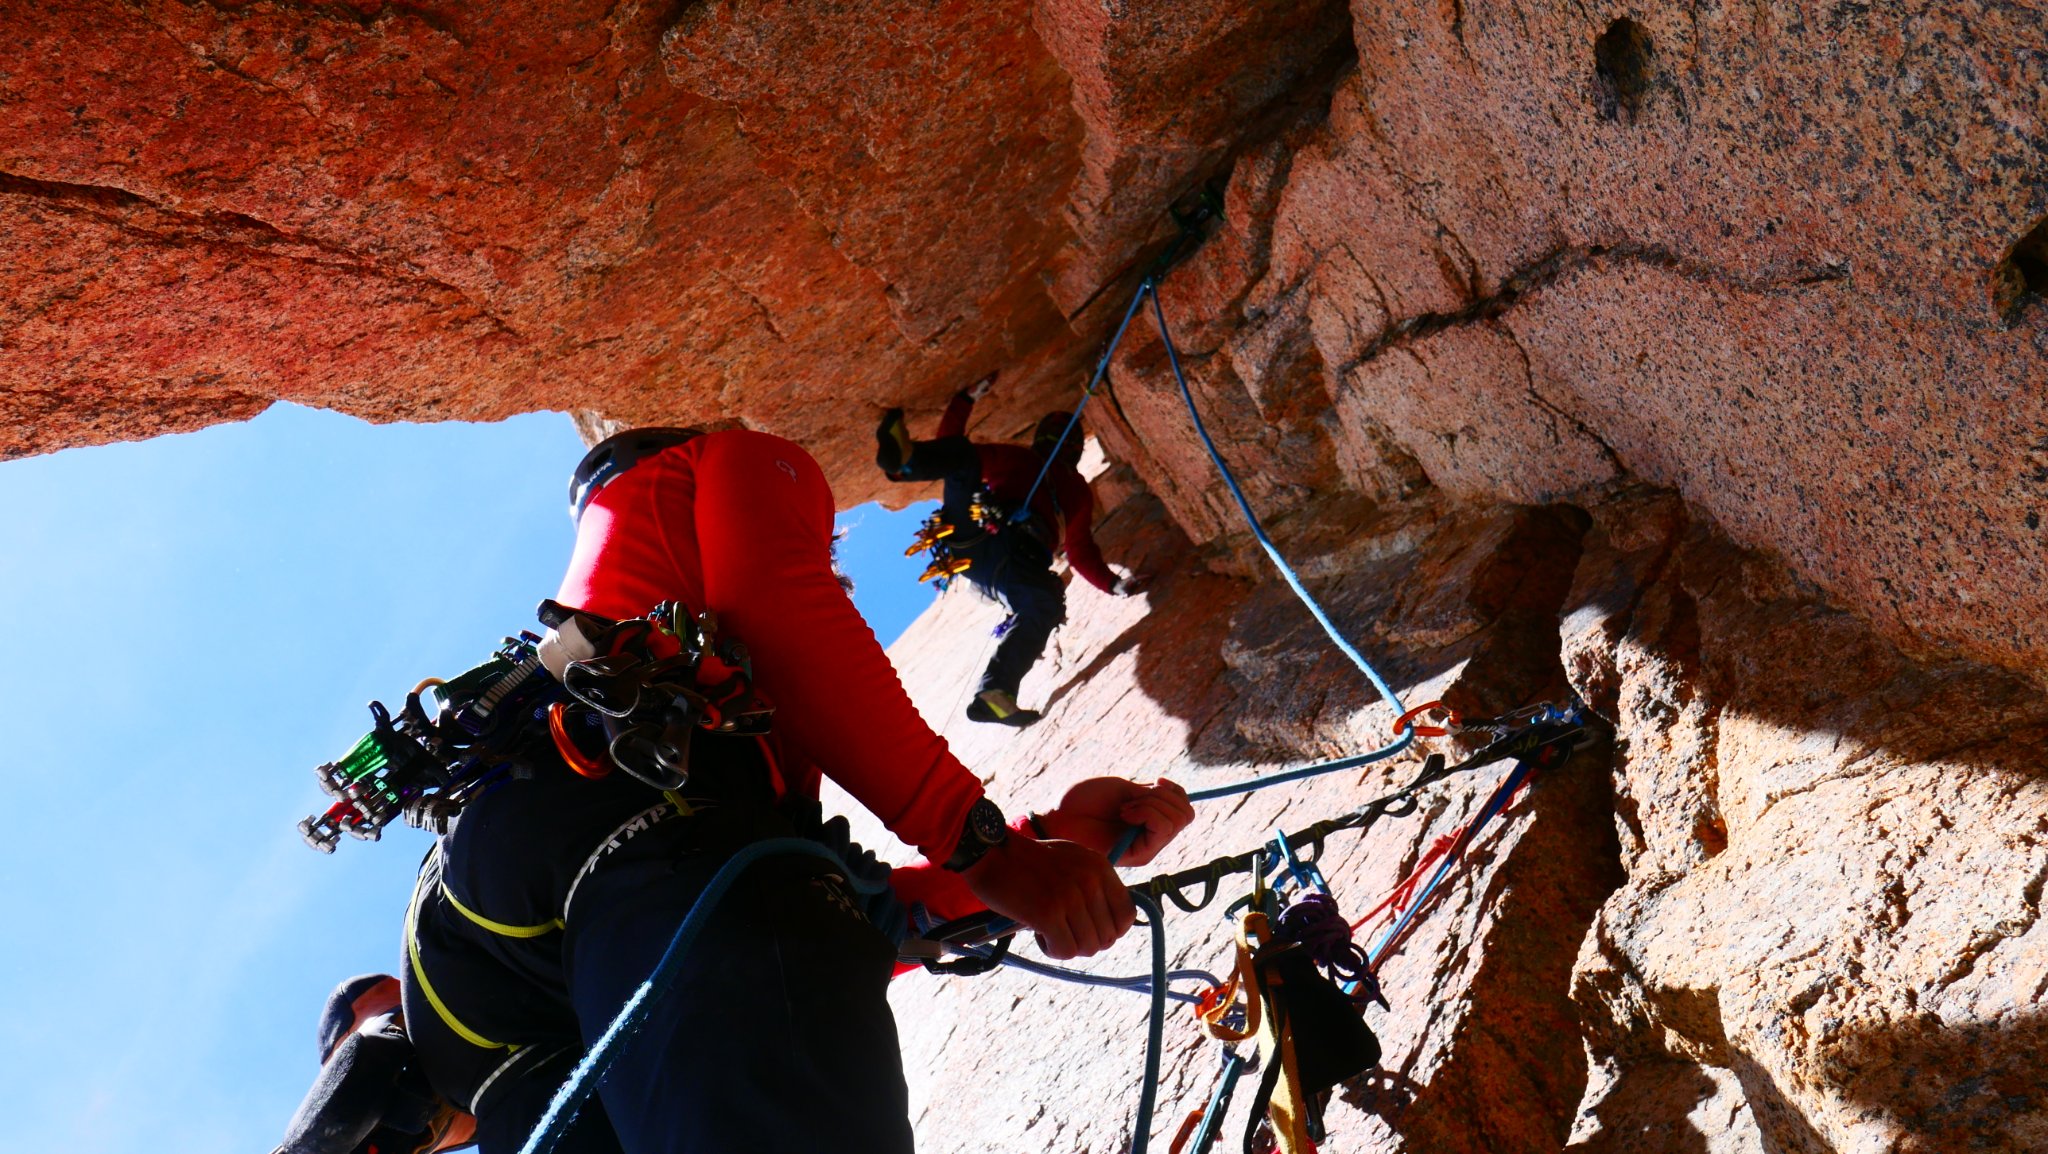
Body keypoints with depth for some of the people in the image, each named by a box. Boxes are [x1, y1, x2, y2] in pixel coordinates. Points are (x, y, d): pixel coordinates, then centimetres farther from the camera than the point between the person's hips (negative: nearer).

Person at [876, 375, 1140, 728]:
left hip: (1023, 558, 0)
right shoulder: (1015, 458, 34)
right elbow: (951, 444, 27)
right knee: (960, 455, -22)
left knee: (1046, 603, -34)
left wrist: (1112, 584, 13)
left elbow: (1081, 553, 30)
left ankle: (992, 694, -46)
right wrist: (967, 399, 16)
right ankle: (904, 459, -57)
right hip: (971, 535, 0)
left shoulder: (1077, 492, 37)